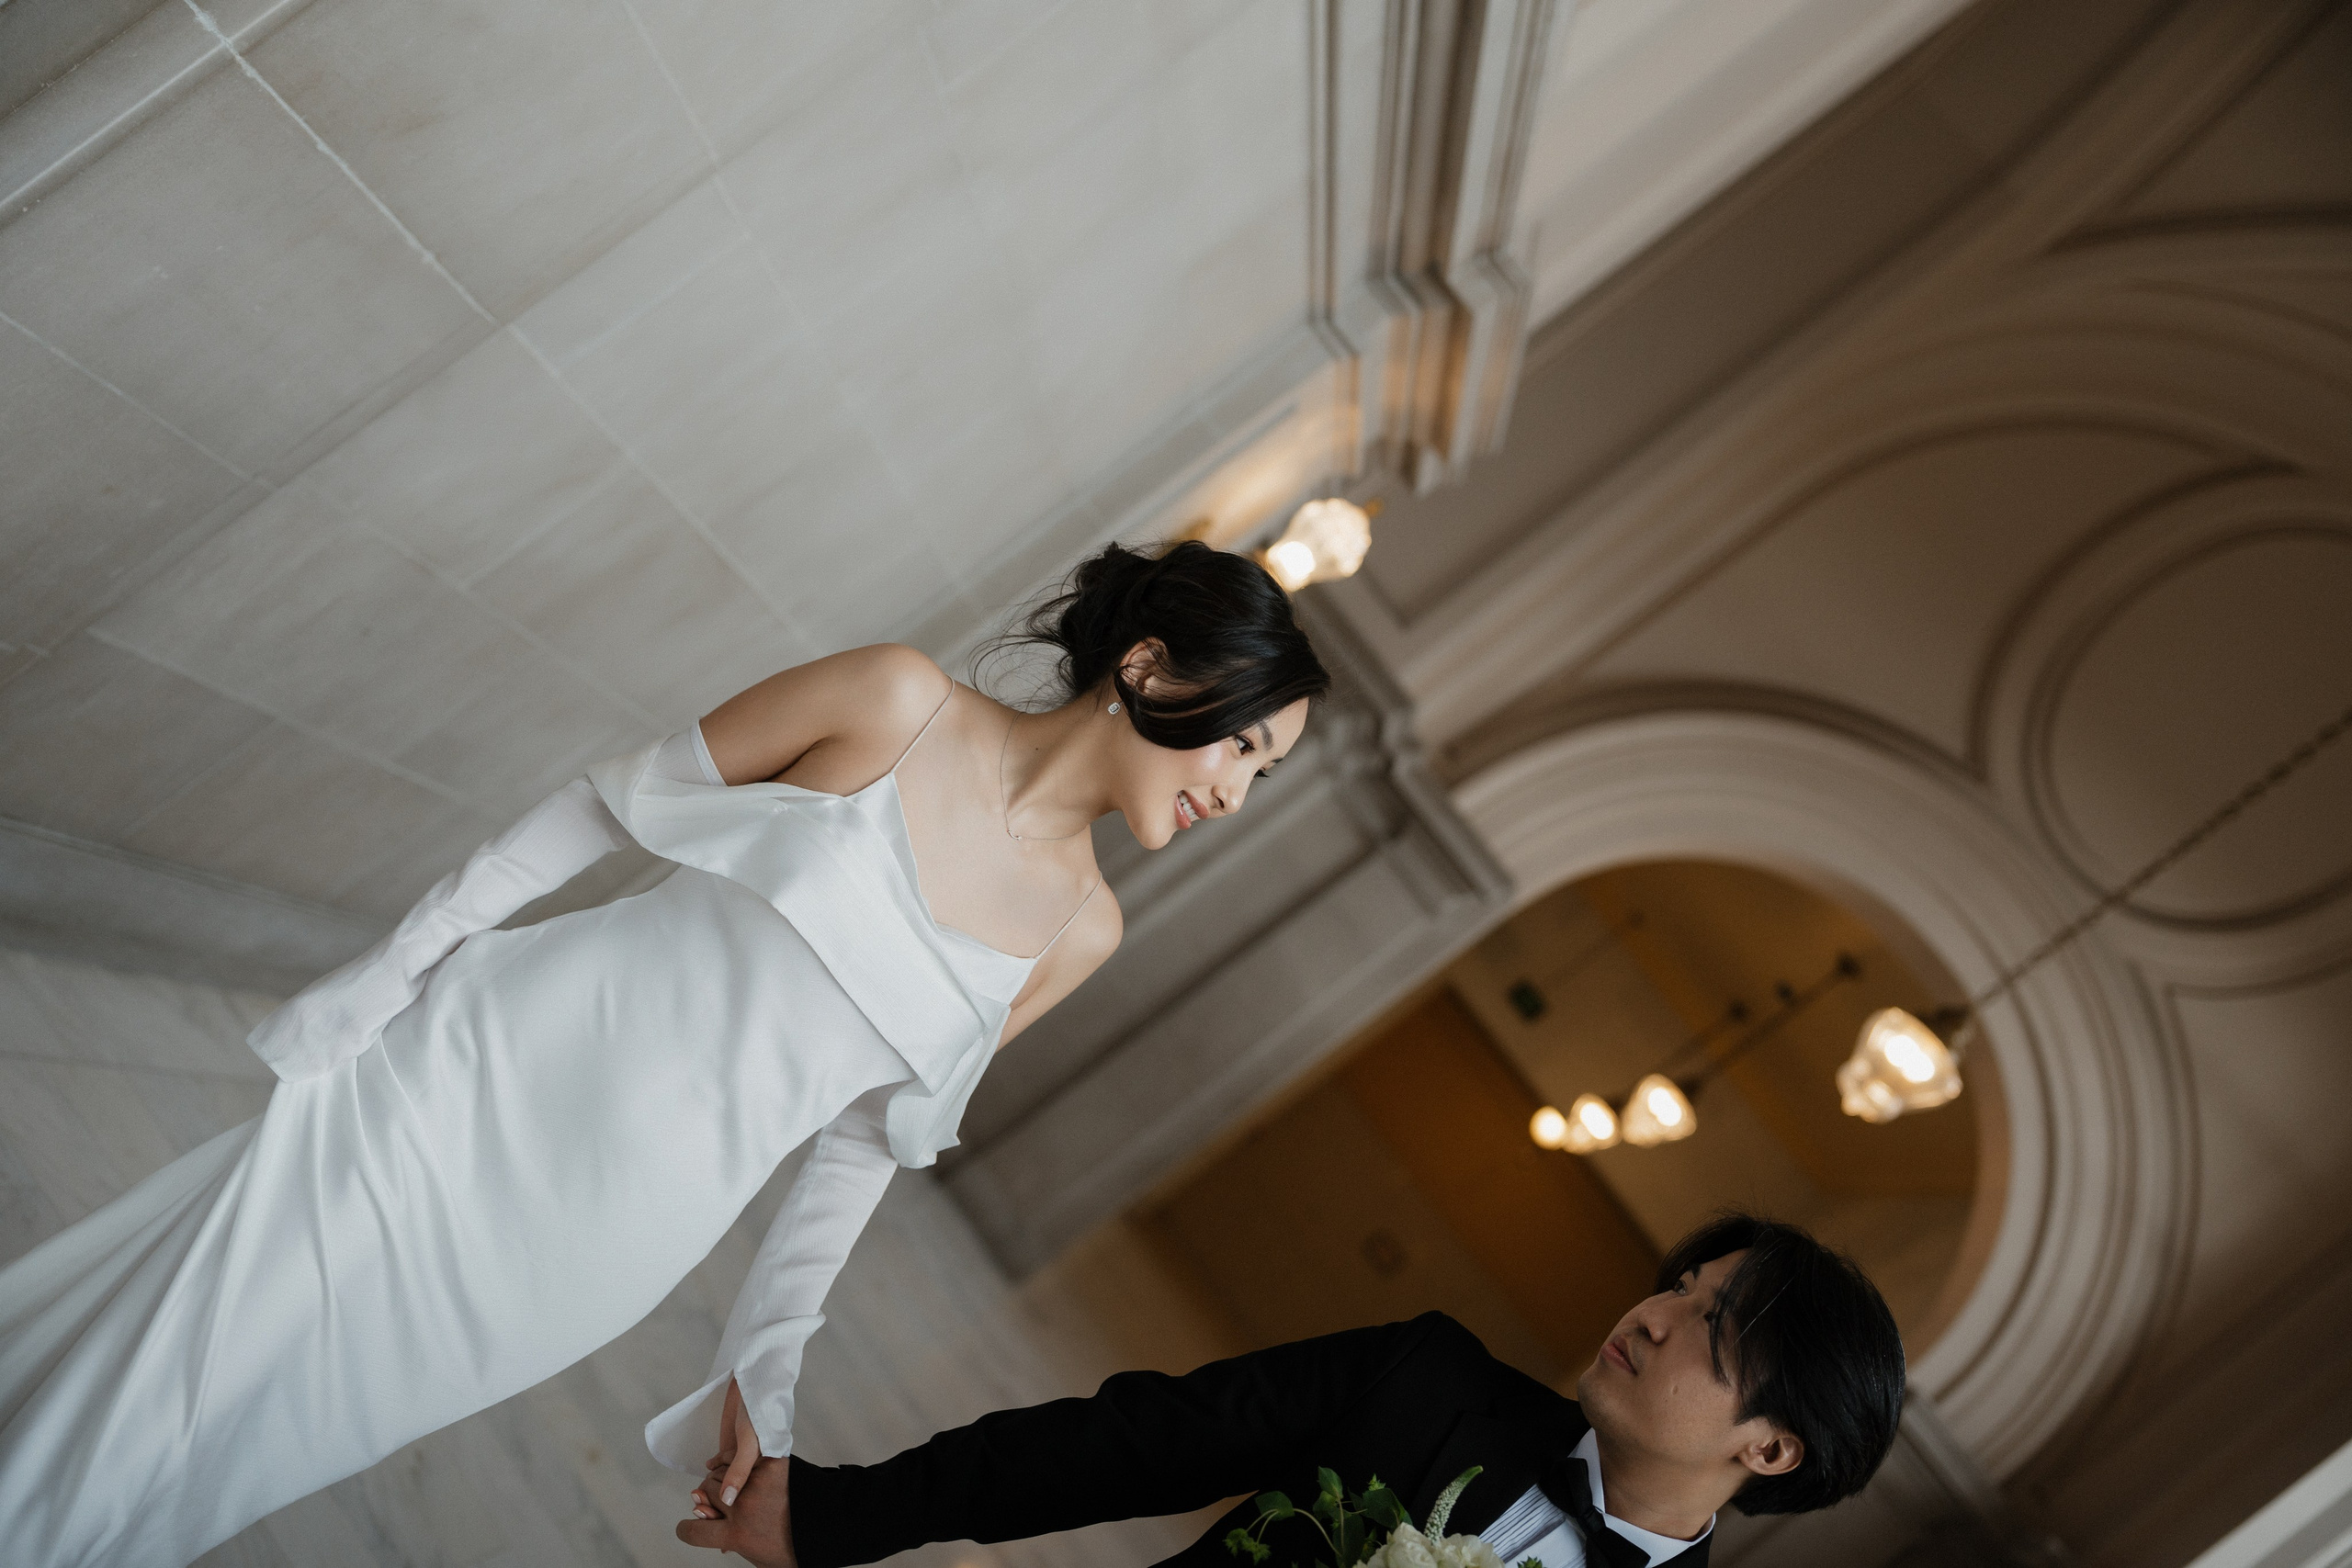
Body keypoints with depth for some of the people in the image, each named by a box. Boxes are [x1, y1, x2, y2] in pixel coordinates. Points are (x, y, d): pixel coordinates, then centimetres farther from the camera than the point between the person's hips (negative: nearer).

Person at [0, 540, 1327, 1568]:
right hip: (489, 1078, -2)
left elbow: (869, 1137, 7)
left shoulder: (1079, 935, -3)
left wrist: (763, 1370, 10)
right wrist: (389, 972, -3)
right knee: (148, 1363, 9)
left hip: (598, 1247, 2)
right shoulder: (900, 702, -13)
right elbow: (605, 807, -5)